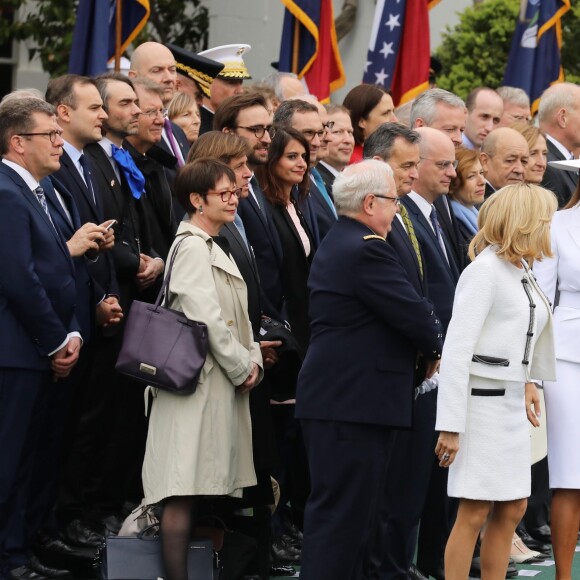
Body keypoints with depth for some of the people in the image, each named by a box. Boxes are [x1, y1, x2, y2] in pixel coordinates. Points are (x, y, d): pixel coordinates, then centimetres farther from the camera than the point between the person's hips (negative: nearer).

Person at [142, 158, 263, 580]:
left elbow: (235, 316, 19)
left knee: (197, 486, 8)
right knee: (184, 492, -11)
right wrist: (242, 367, -10)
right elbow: (206, 317, -18)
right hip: (200, 378, -10)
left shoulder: (214, 248, 19)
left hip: (222, 383, 10)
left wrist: (253, 359, 3)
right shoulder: (193, 247, -11)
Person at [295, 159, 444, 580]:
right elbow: (413, 313, -16)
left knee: (352, 513, 15)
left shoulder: (337, 243, 18)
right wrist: (438, 350, 3)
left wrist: (429, 345, 6)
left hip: (337, 398, 11)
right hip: (354, 401, -11)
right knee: (343, 512, -8)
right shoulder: (366, 250, -17)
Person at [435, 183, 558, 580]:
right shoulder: (485, 270, -14)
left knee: (512, 509, 10)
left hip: (512, 406, 9)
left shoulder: (522, 272, 12)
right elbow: (456, 350, -18)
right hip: (481, 402, -9)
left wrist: (526, 381, 2)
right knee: (475, 512, -6)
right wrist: (451, 425, -21)